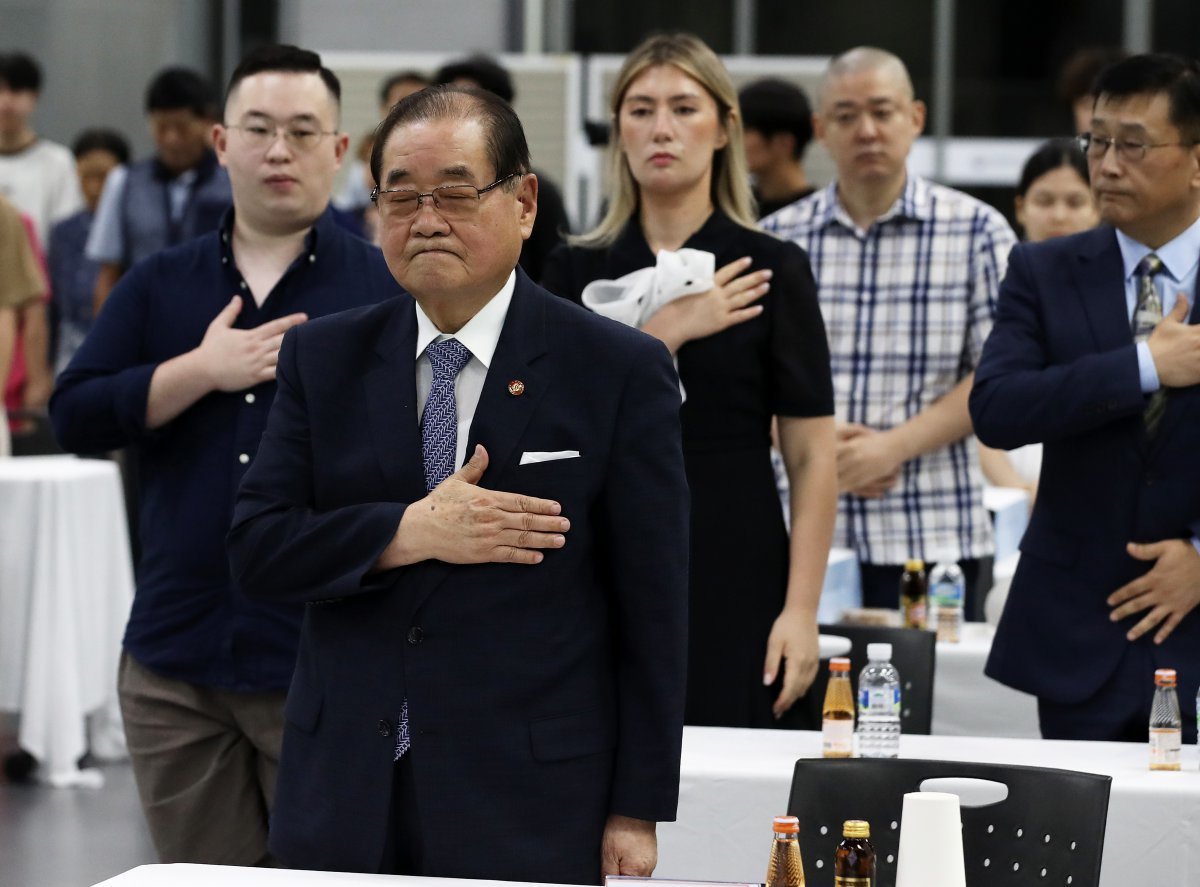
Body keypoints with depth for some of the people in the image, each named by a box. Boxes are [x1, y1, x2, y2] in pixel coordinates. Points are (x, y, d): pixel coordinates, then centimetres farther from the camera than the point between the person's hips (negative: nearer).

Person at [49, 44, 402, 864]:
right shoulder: (159, 288, 11)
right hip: (175, 665, 3)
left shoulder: (389, 290, 1)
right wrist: (206, 370, -9)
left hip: (324, 669, -3)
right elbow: (75, 418, 1)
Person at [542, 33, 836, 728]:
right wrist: (666, 332, -14)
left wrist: (801, 610, -11)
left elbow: (812, 456, -3)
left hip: (729, 579, -2)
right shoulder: (577, 272, 8)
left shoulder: (770, 271, -1)